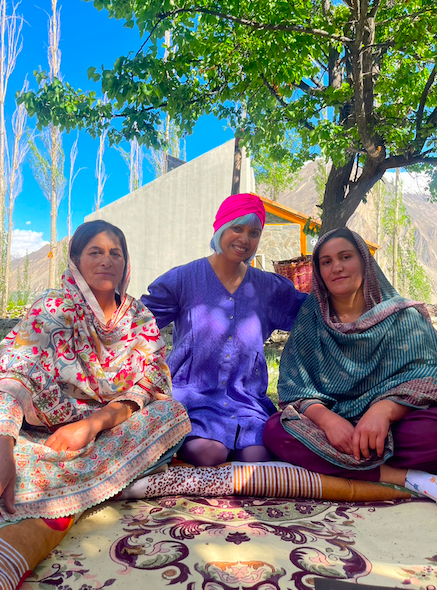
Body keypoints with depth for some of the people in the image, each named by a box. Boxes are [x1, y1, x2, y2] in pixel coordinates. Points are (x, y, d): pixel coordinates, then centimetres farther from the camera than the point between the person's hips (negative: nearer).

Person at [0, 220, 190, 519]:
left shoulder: (140, 317, 4)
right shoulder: (54, 308, -7)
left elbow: (152, 383, -7)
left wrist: (92, 424, -24)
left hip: (114, 429, 4)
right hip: (42, 435, -3)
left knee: (172, 413, -27)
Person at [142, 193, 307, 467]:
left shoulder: (271, 288, 13)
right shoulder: (183, 279, 4)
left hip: (246, 397, 3)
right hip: (194, 393, -2)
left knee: (257, 456, -24)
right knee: (209, 453, -29)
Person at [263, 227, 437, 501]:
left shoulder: (403, 315, 4)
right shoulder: (310, 319, 7)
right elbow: (294, 385, -2)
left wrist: (383, 410, -28)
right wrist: (327, 418, -23)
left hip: (391, 425, -3)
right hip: (331, 422, 3)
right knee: (275, 430, -27)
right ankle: (401, 476, -22)